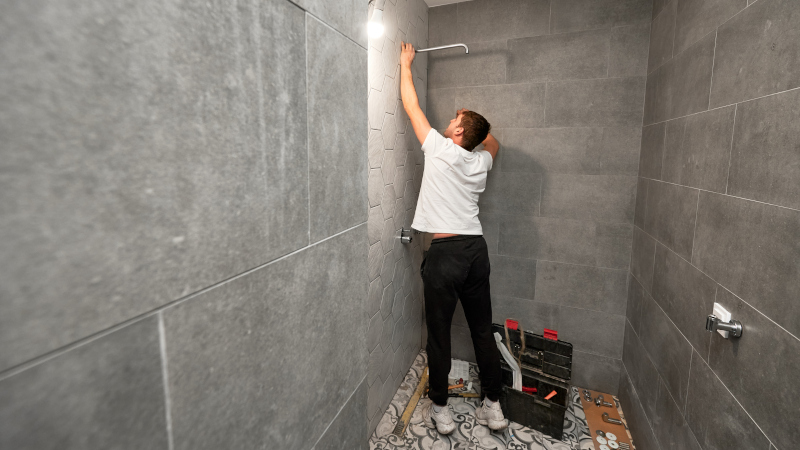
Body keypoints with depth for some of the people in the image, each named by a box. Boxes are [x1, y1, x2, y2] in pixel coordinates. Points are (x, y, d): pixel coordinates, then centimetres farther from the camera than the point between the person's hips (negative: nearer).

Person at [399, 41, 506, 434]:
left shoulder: (440, 149, -4)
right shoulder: (480, 162, 10)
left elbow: (411, 105, 7)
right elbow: (493, 142, 37)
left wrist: (405, 64, 21)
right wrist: (478, 122, 35)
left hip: (445, 252, -6)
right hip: (476, 249, 6)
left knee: (439, 333, 7)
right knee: (483, 330, 14)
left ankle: (440, 410, 21)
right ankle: (492, 407, 27)